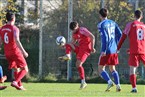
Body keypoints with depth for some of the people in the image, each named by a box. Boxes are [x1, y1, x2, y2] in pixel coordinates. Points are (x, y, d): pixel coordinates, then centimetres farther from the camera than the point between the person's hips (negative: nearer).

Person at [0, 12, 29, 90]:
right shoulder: (14, 28, -14)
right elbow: (17, 41, -24)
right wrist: (23, 52, -23)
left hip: (7, 52, 7)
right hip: (15, 52, -7)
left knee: (16, 69, 20)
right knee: (25, 69, 1)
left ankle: (20, 85, 17)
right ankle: (15, 82, -17)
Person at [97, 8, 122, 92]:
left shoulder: (101, 25, -9)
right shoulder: (113, 23, 11)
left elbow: (104, 37, -18)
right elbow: (120, 34, 10)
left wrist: (103, 50, -18)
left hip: (107, 50, -7)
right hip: (114, 50, 7)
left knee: (101, 69, 3)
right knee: (112, 69, 15)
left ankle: (110, 82, -17)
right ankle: (118, 85, 0)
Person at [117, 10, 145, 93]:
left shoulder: (130, 25, 1)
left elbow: (123, 37, -1)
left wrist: (118, 48, 6)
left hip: (134, 51, -3)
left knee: (132, 70, 0)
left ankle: (134, 88, -13)